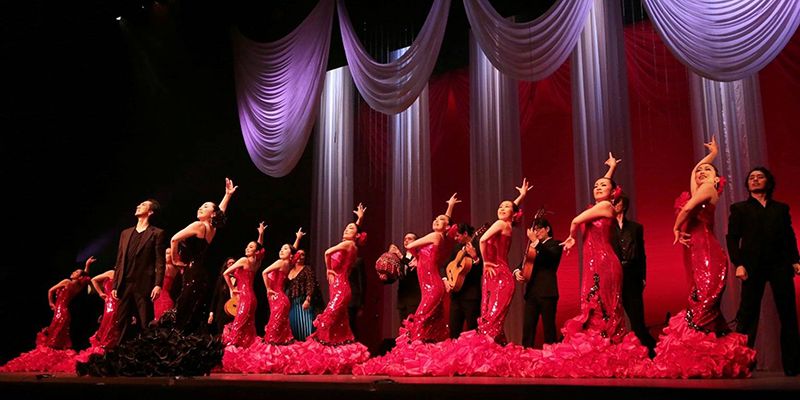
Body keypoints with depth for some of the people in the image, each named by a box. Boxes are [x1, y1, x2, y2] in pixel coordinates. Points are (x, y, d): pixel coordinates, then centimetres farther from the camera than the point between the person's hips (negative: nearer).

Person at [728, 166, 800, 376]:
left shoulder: (781, 208, 19)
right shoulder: (740, 208, 13)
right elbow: (732, 238, 5)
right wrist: (738, 264, -8)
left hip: (780, 265, 2)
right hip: (753, 266, -2)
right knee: (747, 315, -5)